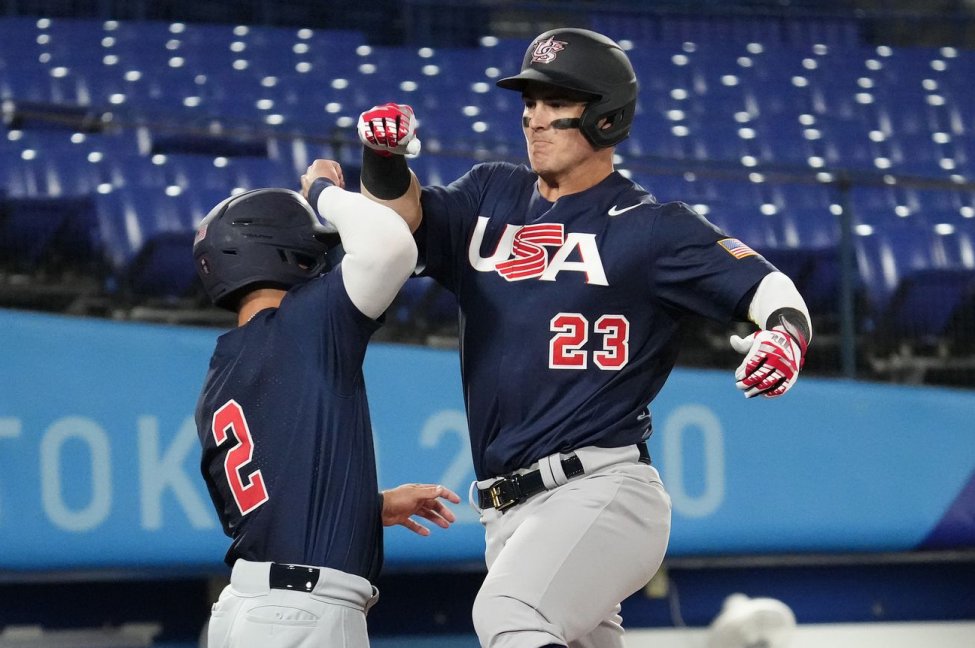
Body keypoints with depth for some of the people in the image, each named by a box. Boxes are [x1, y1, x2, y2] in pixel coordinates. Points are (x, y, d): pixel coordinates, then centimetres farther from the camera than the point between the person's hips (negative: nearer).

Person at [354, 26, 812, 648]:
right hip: (507, 515, 7)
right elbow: (403, 222, 2)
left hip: (604, 491, -7)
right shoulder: (492, 198, 16)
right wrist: (385, 157, -19)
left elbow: (768, 289, -7)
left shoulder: (651, 228, -1)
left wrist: (786, 335, -30)